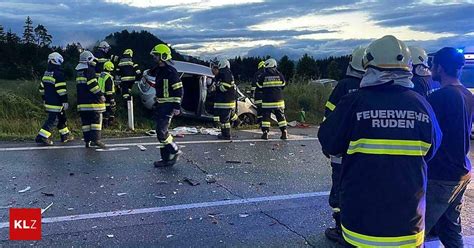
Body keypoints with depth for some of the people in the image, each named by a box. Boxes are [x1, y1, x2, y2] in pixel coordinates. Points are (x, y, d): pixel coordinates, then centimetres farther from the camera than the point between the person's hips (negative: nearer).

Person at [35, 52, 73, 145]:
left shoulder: (46, 73, 14)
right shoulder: (58, 74, -15)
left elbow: (42, 88, 20)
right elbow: (61, 89, -19)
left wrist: (44, 99, 27)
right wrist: (65, 101, -15)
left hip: (48, 102, 9)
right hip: (56, 103, -9)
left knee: (62, 118, 19)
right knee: (52, 120, -6)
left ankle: (65, 135, 27)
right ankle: (42, 137, -10)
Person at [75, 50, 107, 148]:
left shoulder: (78, 71, 17)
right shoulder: (90, 70, -9)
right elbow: (93, 84, -17)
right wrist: (100, 95, -13)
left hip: (82, 101, 8)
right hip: (92, 101, -8)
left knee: (86, 121, 9)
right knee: (96, 119, -4)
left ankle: (87, 141, 11)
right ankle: (96, 139, -11)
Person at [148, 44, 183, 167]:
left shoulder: (171, 71, -16)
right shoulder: (158, 69, 12)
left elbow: (178, 89, -17)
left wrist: (177, 106, -19)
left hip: (168, 106, -10)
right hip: (160, 105, 10)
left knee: (161, 131, -13)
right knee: (161, 131, 10)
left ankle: (175, 151, 7)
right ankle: (167, 159, 18)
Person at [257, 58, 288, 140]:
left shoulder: (263, 75, -5)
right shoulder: (279, 74, 2)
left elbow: (259, 86, 2)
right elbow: (283, 85, 13)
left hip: (267, 100, -2)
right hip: (278, 100, 2)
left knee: (266, 116, 5)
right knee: (281, 116, 9)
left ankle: (265, 132, 1)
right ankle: (284, 132, 7)